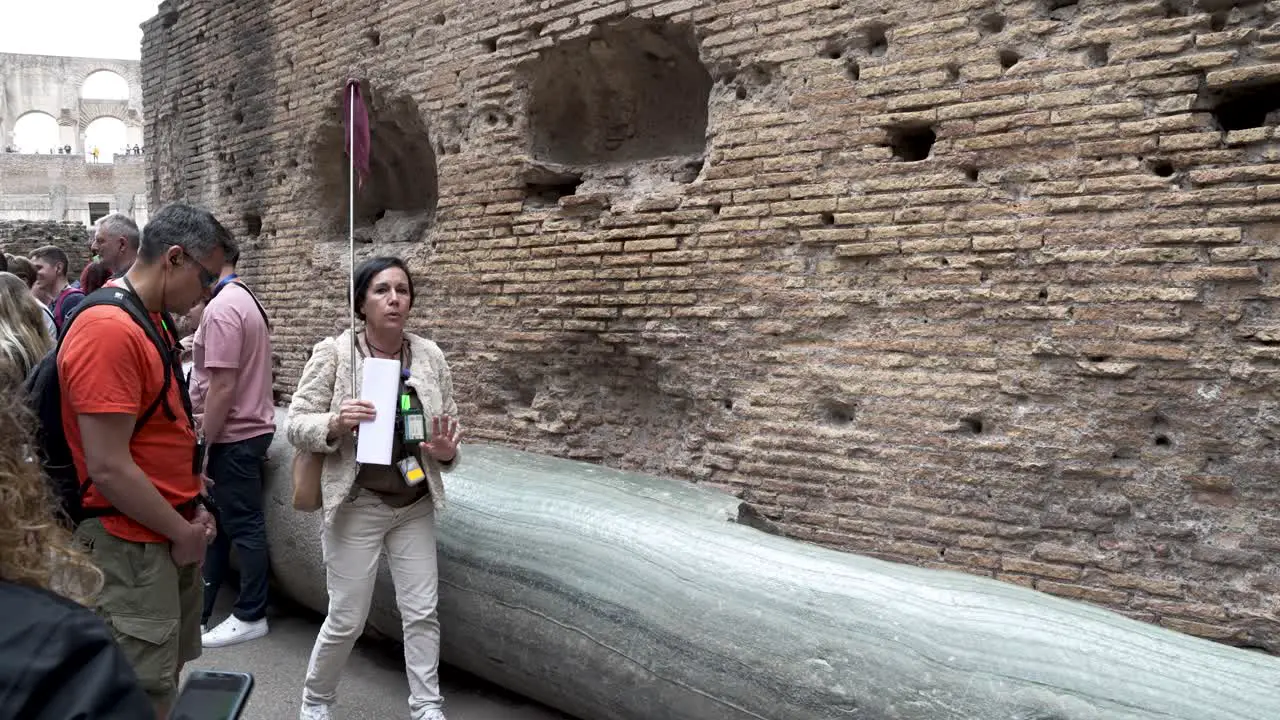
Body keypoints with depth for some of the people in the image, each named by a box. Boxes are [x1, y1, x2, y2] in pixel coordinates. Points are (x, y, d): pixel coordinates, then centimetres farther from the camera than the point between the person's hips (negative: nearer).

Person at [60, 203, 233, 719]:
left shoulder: (155, 320, 9)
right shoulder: (108, 329, -22)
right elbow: (109, 468, -24)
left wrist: (193, 506, 9)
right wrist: (182, 533, -13)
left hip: (173, 536, 9)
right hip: (133, 546, -9)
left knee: (167, 675, 20)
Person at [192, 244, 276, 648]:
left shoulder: (222, 308, -19)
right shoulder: (244, 300, 12)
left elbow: (222, 387, -23)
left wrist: (203, 445, -16)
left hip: (232, 437, -10)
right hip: (247, 429, 10)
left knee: (243, 526, 1)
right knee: (219, 523, 16)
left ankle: (251, 617, 13)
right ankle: (198, 610, 26)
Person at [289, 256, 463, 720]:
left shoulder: (430, 356, -1)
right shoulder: (333, 353, -10)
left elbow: (448, 427, 7)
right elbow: (297, 425, -7)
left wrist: (446, 451, -15)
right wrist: (335, 423, -27)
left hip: (416, 506, 3)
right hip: (357, 505, -3)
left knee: (422, 612, 8)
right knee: (346, 619, 6)